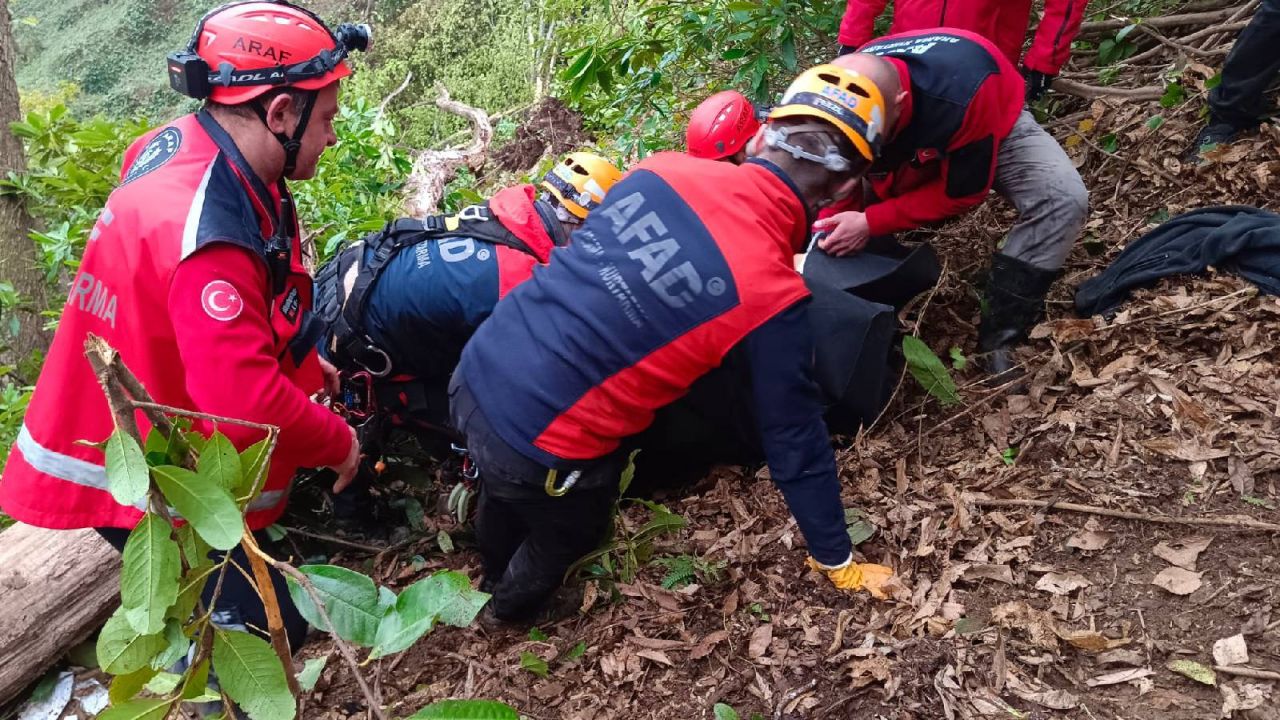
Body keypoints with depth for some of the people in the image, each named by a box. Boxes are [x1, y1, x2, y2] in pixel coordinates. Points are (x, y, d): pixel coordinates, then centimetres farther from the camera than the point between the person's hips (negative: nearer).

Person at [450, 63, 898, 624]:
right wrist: (837, 561, 7)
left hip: (475, 371, 6)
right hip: (537, 454, -5)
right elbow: (793, 439, -8)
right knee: (567, 536, 30)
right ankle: (510, 612, 60)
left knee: (503, 495, 37)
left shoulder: (664, 169, -4)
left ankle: (493, 577, 68)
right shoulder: (771, 296, -19)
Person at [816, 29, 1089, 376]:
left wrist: (872, 222, -40)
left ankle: (996, 340, -18)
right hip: (906, 146, 4)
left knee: (1064, 199, -28)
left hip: (993, 124, -3)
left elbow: (961, 191, -31)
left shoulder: (963, 95, -45)